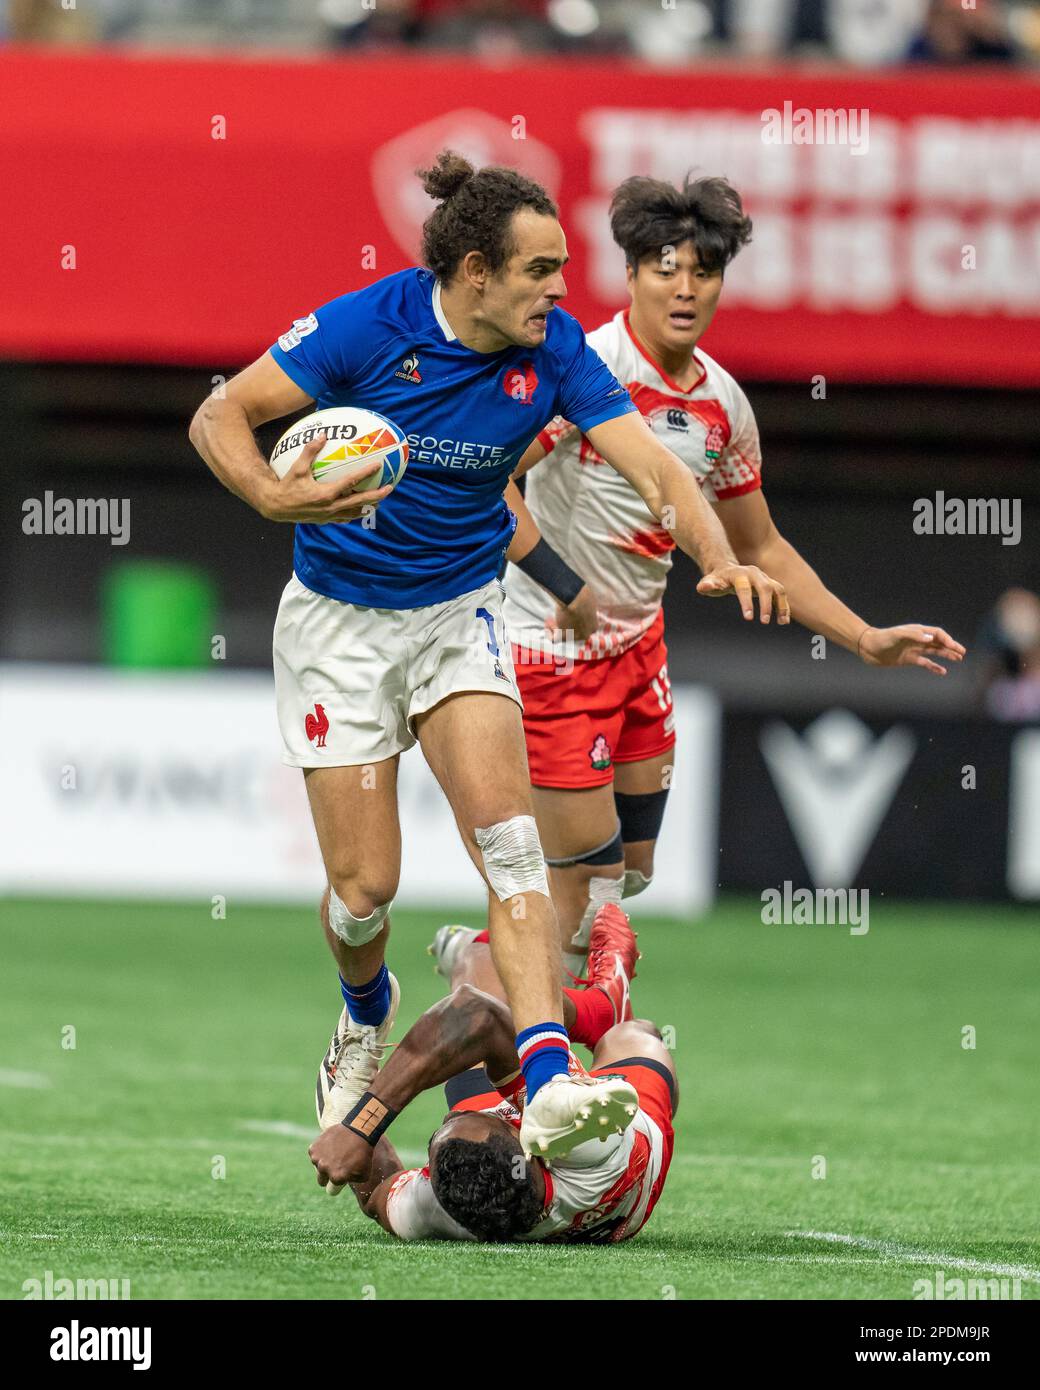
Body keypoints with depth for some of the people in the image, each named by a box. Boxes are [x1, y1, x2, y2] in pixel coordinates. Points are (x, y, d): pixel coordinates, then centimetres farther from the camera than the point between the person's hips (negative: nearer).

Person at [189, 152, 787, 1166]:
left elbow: (654, 469, -16)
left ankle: (547, 1081, -29)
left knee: (508, 836, -19)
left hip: (459, 615, 2)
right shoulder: (369, 325, -20)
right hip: (340, 619, -2)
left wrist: (719, 557, -36)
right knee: (365, 888, -1)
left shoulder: (554, 349, -11)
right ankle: (366, 1015, 35)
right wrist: (274, 496, -36)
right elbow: (220, 416, -15)